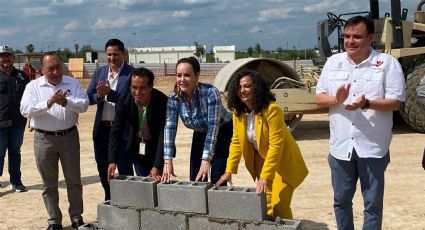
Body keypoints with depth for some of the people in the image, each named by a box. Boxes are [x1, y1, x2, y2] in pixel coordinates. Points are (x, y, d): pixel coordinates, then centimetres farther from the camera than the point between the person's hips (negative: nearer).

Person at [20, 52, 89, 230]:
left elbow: (84, 104, -9)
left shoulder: (73, 83, 3)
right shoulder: (33, 86, 0)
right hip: (44, 139, 0)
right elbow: (25, 110, -14)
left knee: (74, 180, 9)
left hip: (69, 136, 1)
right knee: (49, 183, 9)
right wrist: (48, 103, -26)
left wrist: (66, 102, -26)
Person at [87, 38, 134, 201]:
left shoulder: (132, 74, -8)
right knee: (102, 166, 16)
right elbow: (89, 97, 5)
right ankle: (109, 198, 34)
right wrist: (99, 96, -16)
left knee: (124, 168, 1)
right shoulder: (99, 72, 10)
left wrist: (109, 93, -25)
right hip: (102, 128, 6)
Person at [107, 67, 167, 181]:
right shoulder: (124, 101, -18)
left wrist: (157, 166, -36)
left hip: (156, 147, -3)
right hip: (137, 149, 3)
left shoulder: (162, 101, -28)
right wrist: (112, 161, -25)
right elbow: (116, 131, -15)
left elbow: (164, 135, -29)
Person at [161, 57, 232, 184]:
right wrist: (167, 162, -29)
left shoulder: (210, 93, -30)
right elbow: (170, 128, -20)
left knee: (217, 178, -12)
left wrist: (206, 160, -36)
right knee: (195, 179, 2)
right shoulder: (173, 98, -17)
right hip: (200, 135, 4)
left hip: (223, 132, -4)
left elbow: (213, 127, -32)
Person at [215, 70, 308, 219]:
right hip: (261, 161, 6)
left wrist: (265, 177, -31)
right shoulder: (238, 112, -6)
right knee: (265, 204, 9)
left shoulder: (272, 109, -25)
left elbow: (276, 145, -28)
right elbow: (236, 142, 0)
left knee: (279, 205, -10)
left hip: (282, 162, -5)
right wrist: (229, 171, -8)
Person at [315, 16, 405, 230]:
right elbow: (319, 98, 6)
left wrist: (367, 103, -27)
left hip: (373, 147, -3)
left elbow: (395, 102, -9)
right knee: (341, 200, 15)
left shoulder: (387, 63, -6)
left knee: (373, 203, 7)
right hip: (340, 146, 3)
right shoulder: (333, 62, 6)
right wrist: (336, 100, -17)